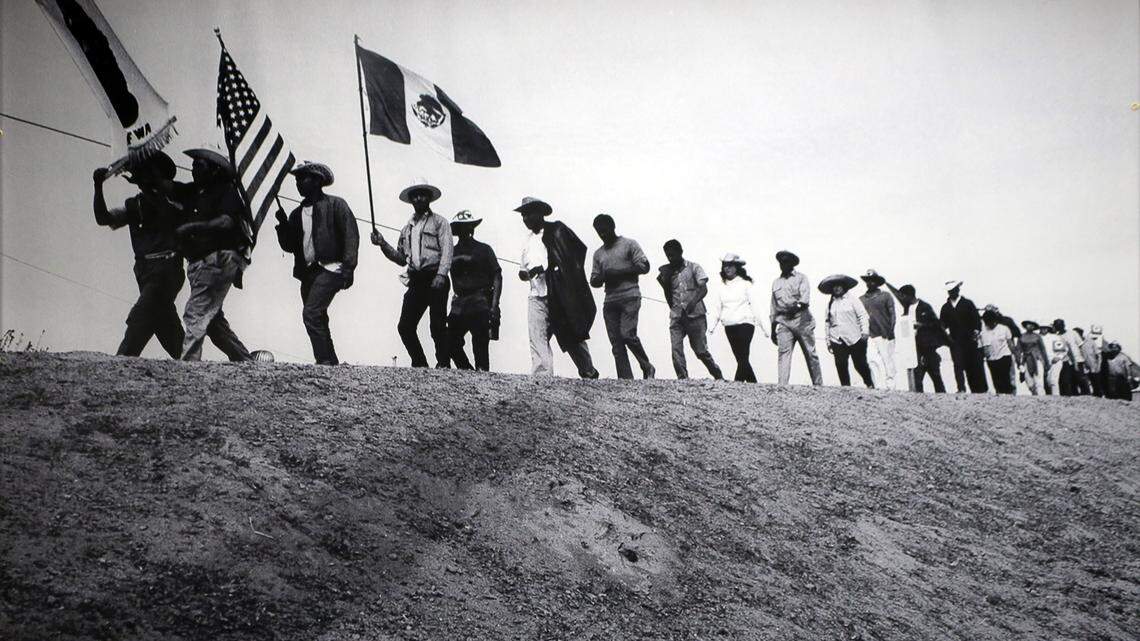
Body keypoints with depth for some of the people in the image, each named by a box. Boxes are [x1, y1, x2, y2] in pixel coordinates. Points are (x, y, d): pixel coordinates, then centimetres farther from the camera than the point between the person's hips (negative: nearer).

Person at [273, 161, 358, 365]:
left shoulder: (335, 205, 1)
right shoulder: (297, 213, 20)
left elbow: (351, 236, -7)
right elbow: (289, 246, 18)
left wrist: (348, 268, -16)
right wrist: (283, 224, 0)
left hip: (329, 268, -8)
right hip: (307, 272, 8)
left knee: (311, 314, -21)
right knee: (318, 321, 9)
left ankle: (325, 362, -20)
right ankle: (331, 364, 16)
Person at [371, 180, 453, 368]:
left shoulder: (439, 222, 4)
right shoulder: (407, 228, 21)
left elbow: (447, 251, -7)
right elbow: (402, 259, 21)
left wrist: (441, 275, -20)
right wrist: (383, 244, 9)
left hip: (435, 279, -6)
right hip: (416, 281, 6)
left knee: (437, 326, -7)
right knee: (405, 326, -1)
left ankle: (443, 365, 1)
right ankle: (420, 365, 9)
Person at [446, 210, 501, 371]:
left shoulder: (483, 249, 6)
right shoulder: (452, 252, 15)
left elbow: (497, 277, 1)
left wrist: (494, 305, -10)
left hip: (480, 303, -4)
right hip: (459, 303, 4)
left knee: (480, 345, -8)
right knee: (451, 342, -4)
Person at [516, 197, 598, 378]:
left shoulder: (556, 230, 0)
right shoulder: (529, 241, 19)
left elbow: (578, 250, -11)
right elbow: (524, 270, 23)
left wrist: (544, 268, -16)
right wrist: (524, 274, -3)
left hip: (560, 295, -5)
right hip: (537, 297, 5)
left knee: (572, 337, 6)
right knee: (537, 339, -10)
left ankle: (589, 374, 21)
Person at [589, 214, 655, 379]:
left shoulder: (629, 244, 6)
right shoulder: (598, 253, 21)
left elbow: (644, 266, -3)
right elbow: (594, 281, 18)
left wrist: (619, 272, -11)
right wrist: (603, 276, -6)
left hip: (630, 297, -5)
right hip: (610, 301, 5)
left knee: (627, 334, -20)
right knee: (616, 343, -3)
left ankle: (647, 368, 0)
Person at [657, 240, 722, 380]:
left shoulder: (693, 267, 4)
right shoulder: (666, 272, 12)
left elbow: (704, 289, -7)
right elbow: (669, 299, 13)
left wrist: (693, 302, -23)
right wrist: (664, 283, -2)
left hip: (695, 316, -3)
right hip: (676, 317, 3)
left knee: (701, 350, 1)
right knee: (676, 349, -15)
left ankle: (719, 376, 20)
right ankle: (682, 379, -14)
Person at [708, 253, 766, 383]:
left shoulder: (745, 284, 1)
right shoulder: (723, 287, 13)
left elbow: (754, 304, -1)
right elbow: (718, 307, 17)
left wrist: (762, 326, -6)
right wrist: (713, 325, 7)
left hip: (745, 323, -5)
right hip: (729, 326, 5)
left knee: (743, 357, -13)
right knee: (740, 358, 5)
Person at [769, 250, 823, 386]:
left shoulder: (801, 278, 7)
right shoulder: (776, 282, 19)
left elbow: (805, 297, -10)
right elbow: (773, 307, 22)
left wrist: (797, 306, -30)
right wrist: (773, 329, 19)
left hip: (802, 320, -2)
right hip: (783, 321, 3)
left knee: (810, 353, 1)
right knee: (783, 352, -13)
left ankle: (818, 384, 10)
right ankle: (782, 386, -21)